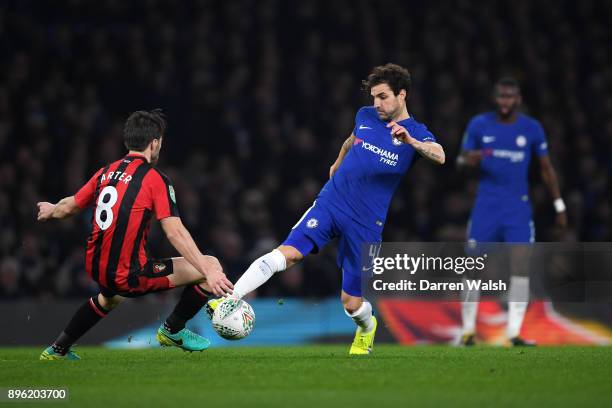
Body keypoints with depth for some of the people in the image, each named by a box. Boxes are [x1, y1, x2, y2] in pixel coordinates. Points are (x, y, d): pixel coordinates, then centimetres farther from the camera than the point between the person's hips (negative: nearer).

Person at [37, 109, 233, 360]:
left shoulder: (106, 172, 8)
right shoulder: (155, 179, -10)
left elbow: (68, 208, 21)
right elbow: (175, 232, -20)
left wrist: (51, 211, 45)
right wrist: (209, 273, -23)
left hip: (96, 270, 8)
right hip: (129, 277, -8)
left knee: (109, 297, 44)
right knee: (211, 265, -3)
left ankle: (58, 349, 46)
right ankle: (172, 331, 12)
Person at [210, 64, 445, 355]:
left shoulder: (415, 133, -4)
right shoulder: (365, 116, 9)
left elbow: (439, 156, -26)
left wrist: (411, 141, -43)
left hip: (366, 224, -2)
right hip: (330, 202, 2)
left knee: (351, 303, 2)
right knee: (287, 253, -22)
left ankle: (367, 329, 37)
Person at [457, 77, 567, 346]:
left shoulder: (532, 129, 3)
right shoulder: (479, 125, 1)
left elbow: (546, 168, 11)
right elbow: (461, 159, 7)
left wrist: (559, 206, 11)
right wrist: (468, 160, -18)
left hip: (518, 207, 0)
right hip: (486, 204, 0)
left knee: (521, 266, -11)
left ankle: (514, 332, -8)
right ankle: (468, 329, 11)